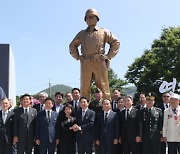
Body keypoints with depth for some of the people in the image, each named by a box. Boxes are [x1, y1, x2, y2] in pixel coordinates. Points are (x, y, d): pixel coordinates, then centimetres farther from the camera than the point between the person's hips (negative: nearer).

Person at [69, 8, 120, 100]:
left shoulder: (103, 32, 15)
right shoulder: (81, 34, 22)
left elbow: (116, 43, 12)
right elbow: (72, 45, 30)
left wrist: (108, 56, 2)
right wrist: (77, 56, 14)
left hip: (99, 62, -2)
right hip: (85, 63, 2)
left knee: (103, 87, -4)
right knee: (84, 88, -1)